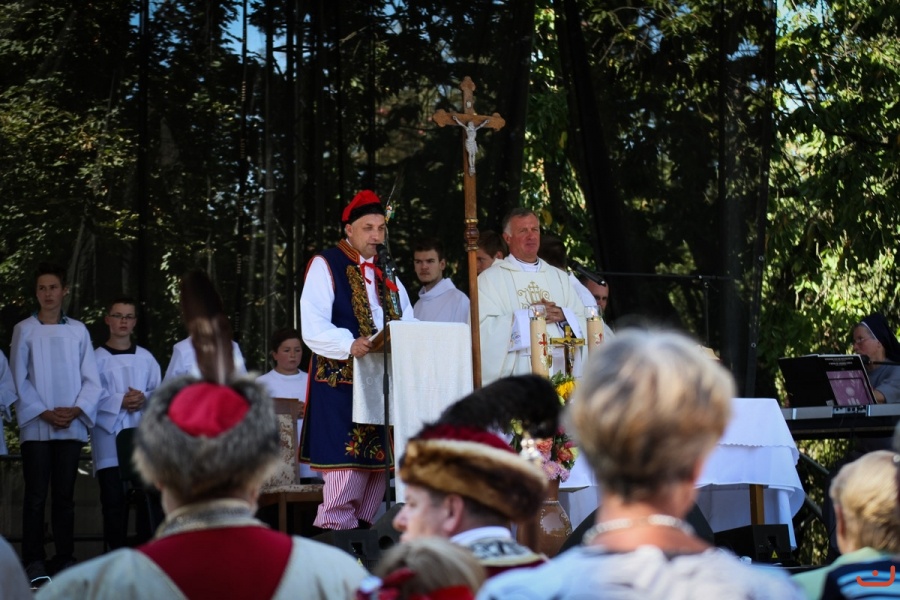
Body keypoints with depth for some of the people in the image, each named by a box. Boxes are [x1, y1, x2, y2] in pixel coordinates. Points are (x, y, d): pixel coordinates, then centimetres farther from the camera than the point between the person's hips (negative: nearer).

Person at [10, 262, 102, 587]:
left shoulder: (78, 331, 8)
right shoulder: (24, 330, 3)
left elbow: (92, 379, 6)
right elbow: (18, 380, -1)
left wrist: (76, 410, -10)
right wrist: (44, 413, -11)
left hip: (71, 426, 2)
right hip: (36, 426, -2)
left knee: (64, 496, 6)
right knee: (36, 496, -3)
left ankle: (64, 560, 10)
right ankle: (34, 562, 0)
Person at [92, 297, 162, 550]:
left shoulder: (146, 357, 12)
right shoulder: (97, 358, 2)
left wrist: (144, 399, -9)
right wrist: (120, 401, -17)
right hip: (109, 434, -2)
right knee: (114, 498, -4)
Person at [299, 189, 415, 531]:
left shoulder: (386, 273, 19)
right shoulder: (326, 266, 0)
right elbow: (313, 329, -12)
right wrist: (350, 345, -29)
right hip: (342, 382, -6)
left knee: (378, 465, 5)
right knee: (346, 465, -13)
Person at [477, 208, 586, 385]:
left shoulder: (560, 277, 19)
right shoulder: (490, 279, 5)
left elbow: (583, 322, 13)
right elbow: (483, 328, -8)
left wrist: (563, 315, -7)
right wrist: (526, 316, -11)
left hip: (559, 369, 4)